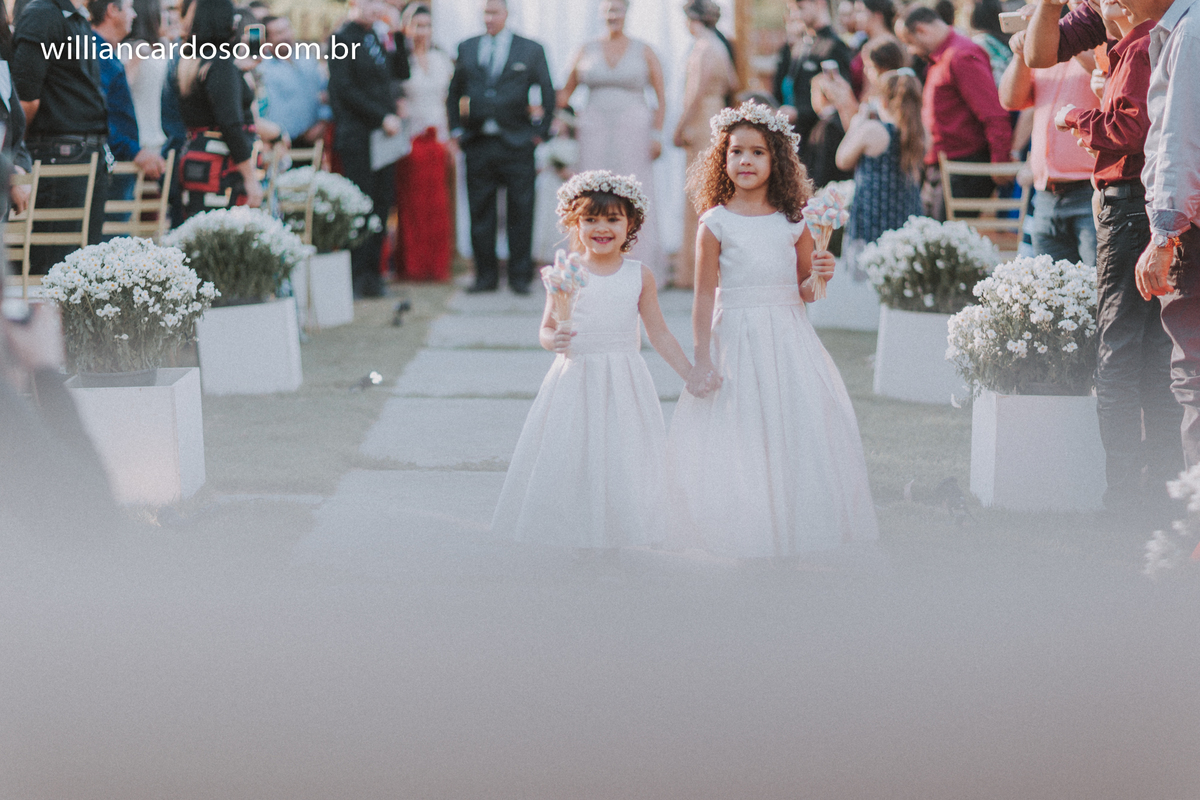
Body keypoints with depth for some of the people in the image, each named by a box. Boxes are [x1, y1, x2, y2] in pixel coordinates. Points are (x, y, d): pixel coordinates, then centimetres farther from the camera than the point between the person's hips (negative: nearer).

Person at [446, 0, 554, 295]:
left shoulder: (531, 50, 4)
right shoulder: (467, 48, 11)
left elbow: (548, 94, 8)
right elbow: (454, 92, 17)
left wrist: (541, 132, 2)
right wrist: (456, 129, 9)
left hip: (516, 145, -2)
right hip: (478, 145, 2)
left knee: (520, 213, 1)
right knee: (480, 213, 4)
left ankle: (520, 276, 9)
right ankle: (486, 276, 12)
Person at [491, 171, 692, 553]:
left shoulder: (640, 275, 3)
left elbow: (658, 334, 8)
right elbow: (546, 327, 3)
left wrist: (693, 375, 6)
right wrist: (553, 339, -20)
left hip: (624, 382, 1)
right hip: (576, 378, -1)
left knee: (621, 456, 1)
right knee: (573, 454, 0)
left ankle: (615, 535, 16)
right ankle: (582, 537, 15)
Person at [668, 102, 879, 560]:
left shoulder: (794, 222, 5)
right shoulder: (715, 224, -2)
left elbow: (804, 293, 12)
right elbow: (704, 297, -2)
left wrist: (819, 277, -10)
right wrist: (702, 361, -6)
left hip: (789, 338, 3)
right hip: (736, 337, -3)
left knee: (801, 433, 1)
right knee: (741, 441, -1)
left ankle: (791, 537, 14)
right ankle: (749, 542, 9)